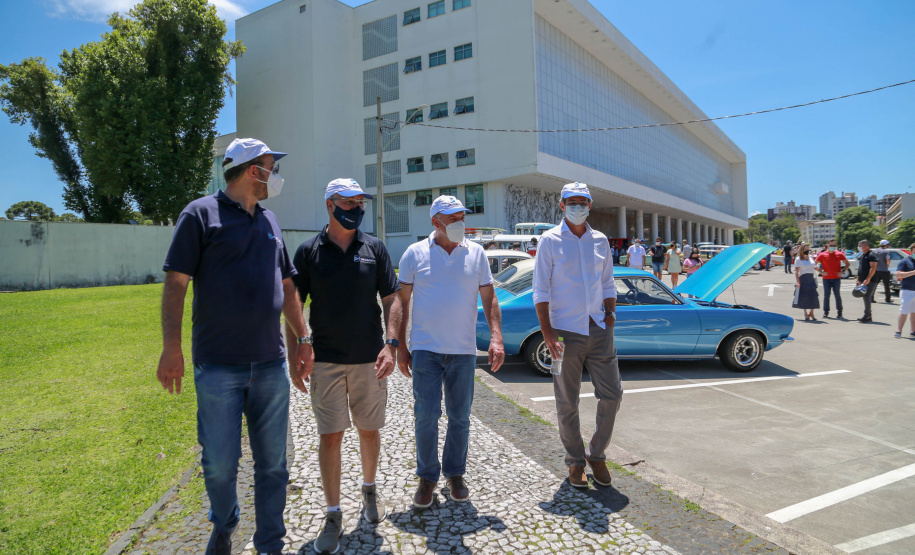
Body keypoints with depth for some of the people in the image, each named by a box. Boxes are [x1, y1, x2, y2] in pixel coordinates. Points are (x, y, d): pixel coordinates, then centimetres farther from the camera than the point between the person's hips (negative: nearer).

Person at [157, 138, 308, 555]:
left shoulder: (269, 221, 14)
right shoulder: (201, 214, -2)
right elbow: (176, 284, -7)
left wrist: (302, 339, 15)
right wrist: (172, 348, -15)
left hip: (271, 365, 5)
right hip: (218, 366, -4)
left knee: (272, 462, 9)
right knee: (220, 463, 5)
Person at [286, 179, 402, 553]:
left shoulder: (374, 248, 4)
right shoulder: (309, 251, 1)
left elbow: (392, 300, 2)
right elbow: (294, 306, 3)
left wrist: (390, 345, -9)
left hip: (370, 360, 1)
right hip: (326, 361, -1)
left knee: (369, 431, 13)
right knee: (330, 436, 2)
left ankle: (369, 489, 38)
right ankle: (333, 516, 16)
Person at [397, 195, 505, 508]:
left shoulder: (475, 253, 5)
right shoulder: (415, 253, 1)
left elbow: (489, 298, 6)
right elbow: (402, 303, 3)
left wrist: (496, 338, -6)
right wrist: (400, 347, -1)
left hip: (463, 350, 2)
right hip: (425, 349, -2)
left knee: (460, 417, 9)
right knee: (426, 415, -1)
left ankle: (455, 474, 28)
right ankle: (427, 476, 18)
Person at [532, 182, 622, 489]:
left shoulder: (600, 241, 11)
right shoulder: (550, 240, -2)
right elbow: (541, 290, -6)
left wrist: (610, 312, 3)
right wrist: (546, 331, -14)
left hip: (599, 330, 4)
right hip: (565, 332, -4)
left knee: (612, 395, 4)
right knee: (567, 404, 6)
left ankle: (597, 455, 24)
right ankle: (575, 461, 25)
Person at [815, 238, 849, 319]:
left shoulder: (839, 254, 5)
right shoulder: (822, 255, 2)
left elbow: (847, 264, 15)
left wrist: (842, 271, 2)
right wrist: (821, 272, -3)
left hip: (836, 278, 0)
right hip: (826, 278, 0)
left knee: (837, 295, 2)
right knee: (826, 295, 2)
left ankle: (839, 312, 11)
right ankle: (825, 312, 10)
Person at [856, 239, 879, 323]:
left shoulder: (871, 255, -11)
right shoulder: (862, 255, 18)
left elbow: (873, 268, -19)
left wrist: (868, 279, -25)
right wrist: (858, 279, 20)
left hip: (870, 281, -9)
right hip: (863, 281, 9)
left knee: (867, 298, -11)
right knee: (866, 298, 11)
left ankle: (867, 316, -9)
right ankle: (868, 316, 16)